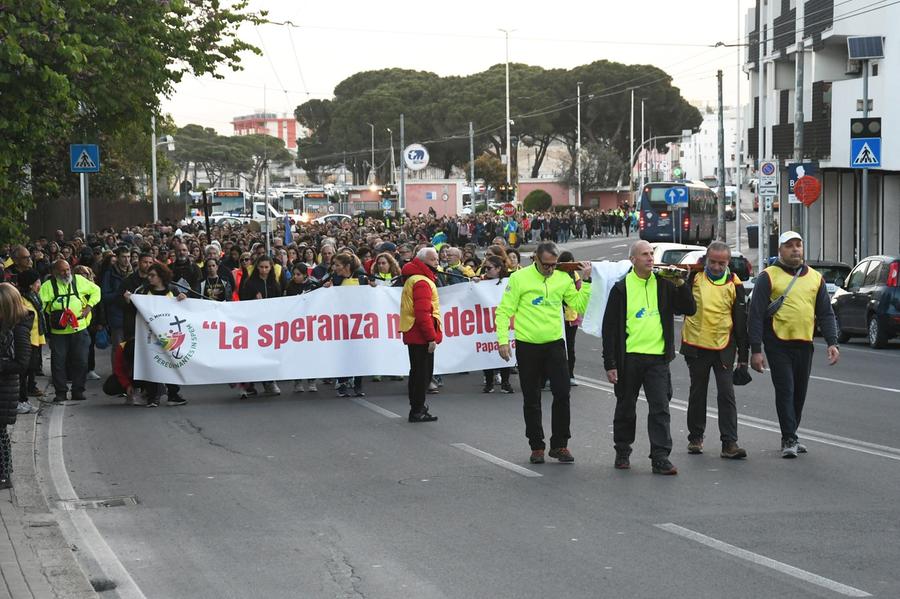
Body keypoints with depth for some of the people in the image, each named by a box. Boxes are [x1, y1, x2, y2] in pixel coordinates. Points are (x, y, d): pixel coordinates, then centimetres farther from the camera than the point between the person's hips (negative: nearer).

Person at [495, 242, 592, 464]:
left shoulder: (563, 279, 3)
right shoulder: (519, 278, -7)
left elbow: (579, 306, 7)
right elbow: (504, 311, -5)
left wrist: (586, 281, -1)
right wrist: (503, 340, -12)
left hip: (555, 345, 2)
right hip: (527, 347, -2)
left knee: (562, 394, -2)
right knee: (532, 400, 6)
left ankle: (560, 445, 10)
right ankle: (536, 447, 17)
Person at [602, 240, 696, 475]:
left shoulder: (663, 285, 6)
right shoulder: (621, 289, -2)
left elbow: (690, 309, 6)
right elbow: (610, 328, -2)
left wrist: (680, 285, -9)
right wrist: (610, 363, -7)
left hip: (657, 357, 1)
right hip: (629, 357, -1)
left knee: (660, 408, -6)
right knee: (626, 408, 11)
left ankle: (660, 457, -5)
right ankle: (622, 453, 27)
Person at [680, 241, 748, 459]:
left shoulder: (734, 284, 1)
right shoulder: (694, 277, -2)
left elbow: (741, 322, 5)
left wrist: (743, 356, 4)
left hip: (724, 348, 0)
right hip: (696, 346, 0)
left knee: (727, 395, -4)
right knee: (697, 394, 11)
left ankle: (729, 443, -4)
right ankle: (695, 437, 24)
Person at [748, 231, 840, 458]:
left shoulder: (815, 278, 11)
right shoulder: (769, 276, -2)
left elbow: (825, 313, 12)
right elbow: (756, 315, -6)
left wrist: (832, 342, -2)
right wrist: (755, 350, -11)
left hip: (804, 345, 4)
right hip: (778, 344, -4)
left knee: (800, 392, 10)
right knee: (785, 391, -8)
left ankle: (791, 435, 23)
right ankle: (789, 439, -4)